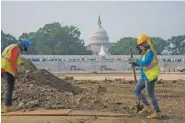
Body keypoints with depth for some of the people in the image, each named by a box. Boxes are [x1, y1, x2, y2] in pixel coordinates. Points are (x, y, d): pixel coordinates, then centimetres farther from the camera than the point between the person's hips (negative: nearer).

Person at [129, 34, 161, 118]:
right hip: (145, 76, 10)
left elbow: (145, 63, -34)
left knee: (151, 95, 2)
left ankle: (157, 112, 18)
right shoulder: (146, 52, 10)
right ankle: (147, 107, 21)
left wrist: (136, 61, -20)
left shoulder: (150, 52, -21)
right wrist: (135, 63, 6)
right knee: (137, 90, 12)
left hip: (150, 77, -10)